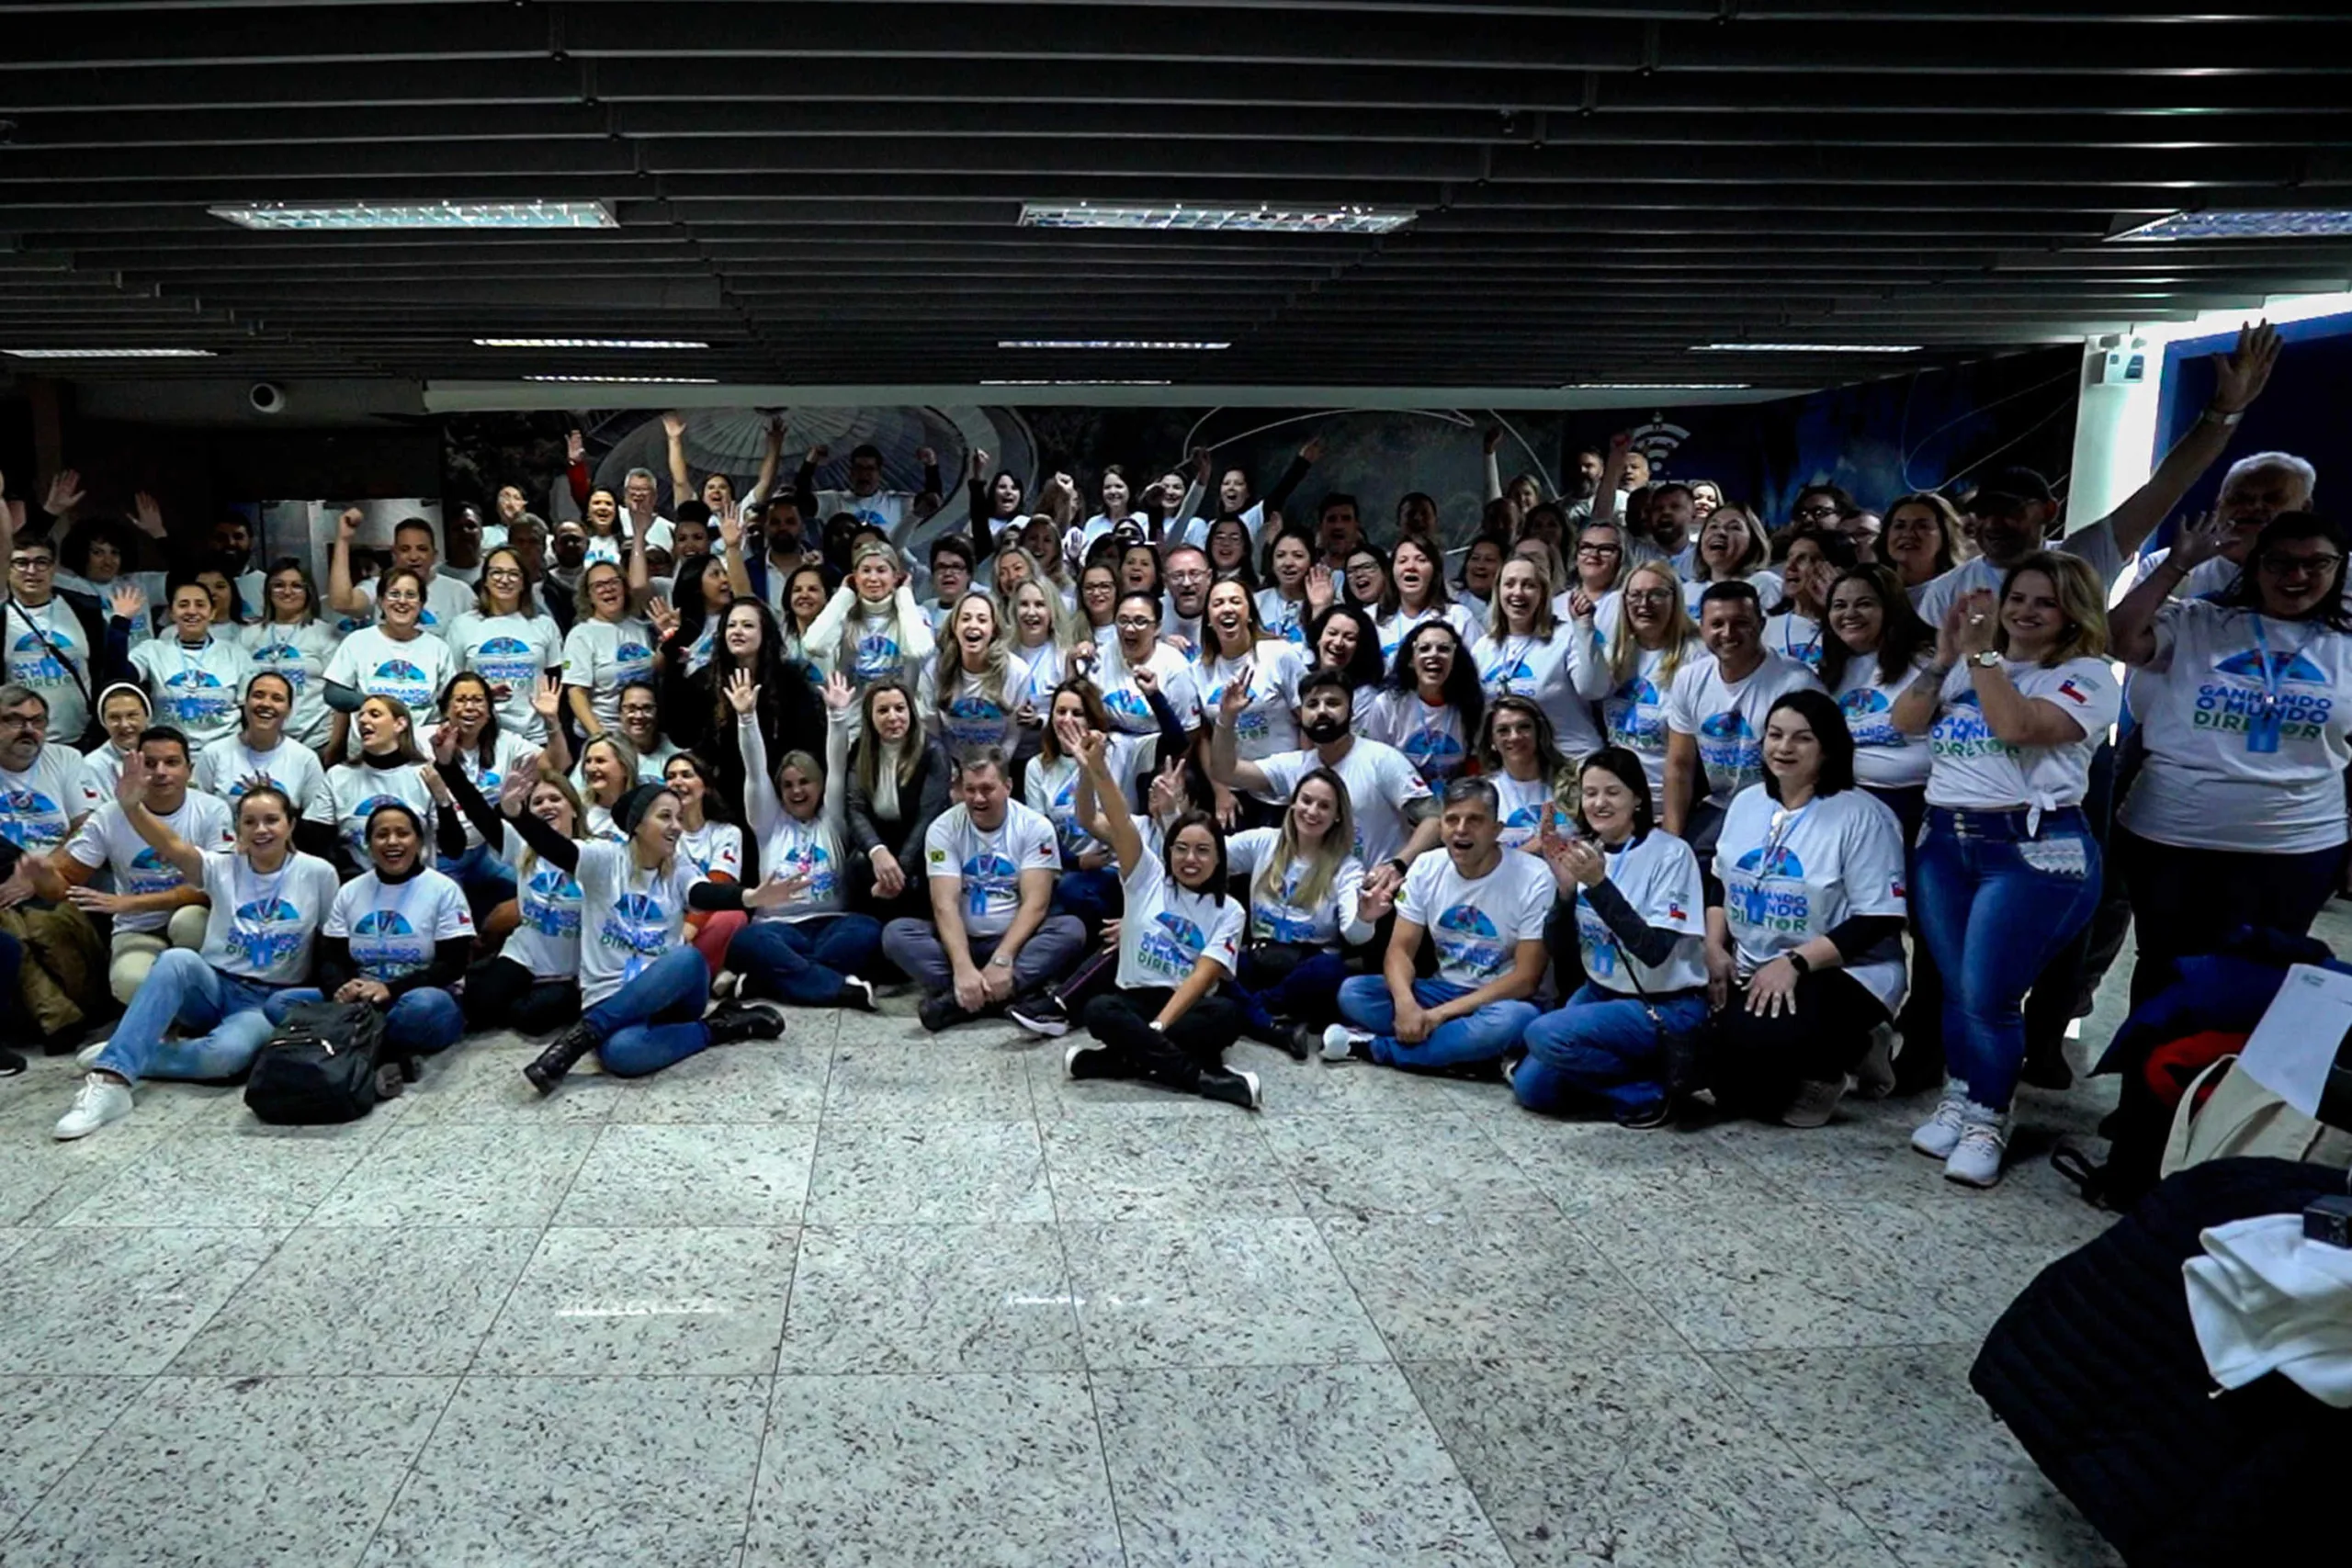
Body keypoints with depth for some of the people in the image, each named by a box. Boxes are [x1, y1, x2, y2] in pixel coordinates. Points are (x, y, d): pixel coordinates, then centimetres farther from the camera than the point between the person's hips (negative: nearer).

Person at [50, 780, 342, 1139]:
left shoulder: (318, 874, -1)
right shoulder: (222, 867, 2)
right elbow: (172, 846, -18)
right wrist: (132, 808, -37)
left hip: (272, 1000, -2)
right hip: (214, 988, 2)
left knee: (225, 1053, -37)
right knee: (177, 959, -34)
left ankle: (125, 1057, -11)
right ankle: (111, 1080, -35)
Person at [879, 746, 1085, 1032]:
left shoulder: (1035, 827, -7)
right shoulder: (943, 828, -6)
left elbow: (1035, 903, -14)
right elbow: (945, 904, -16)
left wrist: (1002, 959, -28)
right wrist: (963, 967, -31)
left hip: (1016, 939, 0)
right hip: (962, 939, 1)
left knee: (1071, 929, -29)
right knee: (896, 934, -25)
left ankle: (958, 1000, -36)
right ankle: (1013, 995, -36)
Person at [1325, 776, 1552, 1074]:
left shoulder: (1533, 880, -16)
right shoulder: (1426, 868, -3)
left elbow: (1526, 978, -17)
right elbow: (1401, 949, -4)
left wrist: (1442, 1014, -23)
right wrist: (1405, 1004, -28)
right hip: (1443, 990, 4)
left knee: (1514, 1018, -40)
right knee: (1352, 992, -18)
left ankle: (1373, 1046, -24)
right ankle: (1472, 1049, -22)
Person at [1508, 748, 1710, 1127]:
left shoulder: (1671, 854, -16)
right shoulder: (1581, 850, 0)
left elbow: (1654, 951, -25)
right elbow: (1564, 960, -2)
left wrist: (1598, 883, -32)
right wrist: (1565, 886, -18)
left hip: (1667, 1007, -6)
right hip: (1601, 993, 7)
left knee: (1546, 1034, -26)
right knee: (1531, 1088, -5)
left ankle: (1646, 1092, -7)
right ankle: (1616, 1067, 17)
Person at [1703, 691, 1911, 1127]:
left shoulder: (1861, 816, -13)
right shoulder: (1747, 802, 9)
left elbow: (1878, 920, -17)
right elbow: (1721, 882, 18)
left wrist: (1794, 963, -24)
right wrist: (1714, 949, 1)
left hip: (1843, 975, -7)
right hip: (1751, 971, 7)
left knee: (1757, 1039, -32)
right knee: (1728, 1080, -10)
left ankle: (1832, 1063, 1)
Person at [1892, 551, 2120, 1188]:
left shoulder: (2087, 676, -2)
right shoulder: (1968, 666, 15)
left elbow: (2017, 726, -19)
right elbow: (1905, 721, 5)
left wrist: (1981, 654, -13)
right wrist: (1946, 656, -5)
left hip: (2031, 848, -5)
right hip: (1943, 841, 5)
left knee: (1987, 996, -7)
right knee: (1955, 989, 9)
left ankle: (1986, 1123, 11)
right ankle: (1959, 1101, 24)